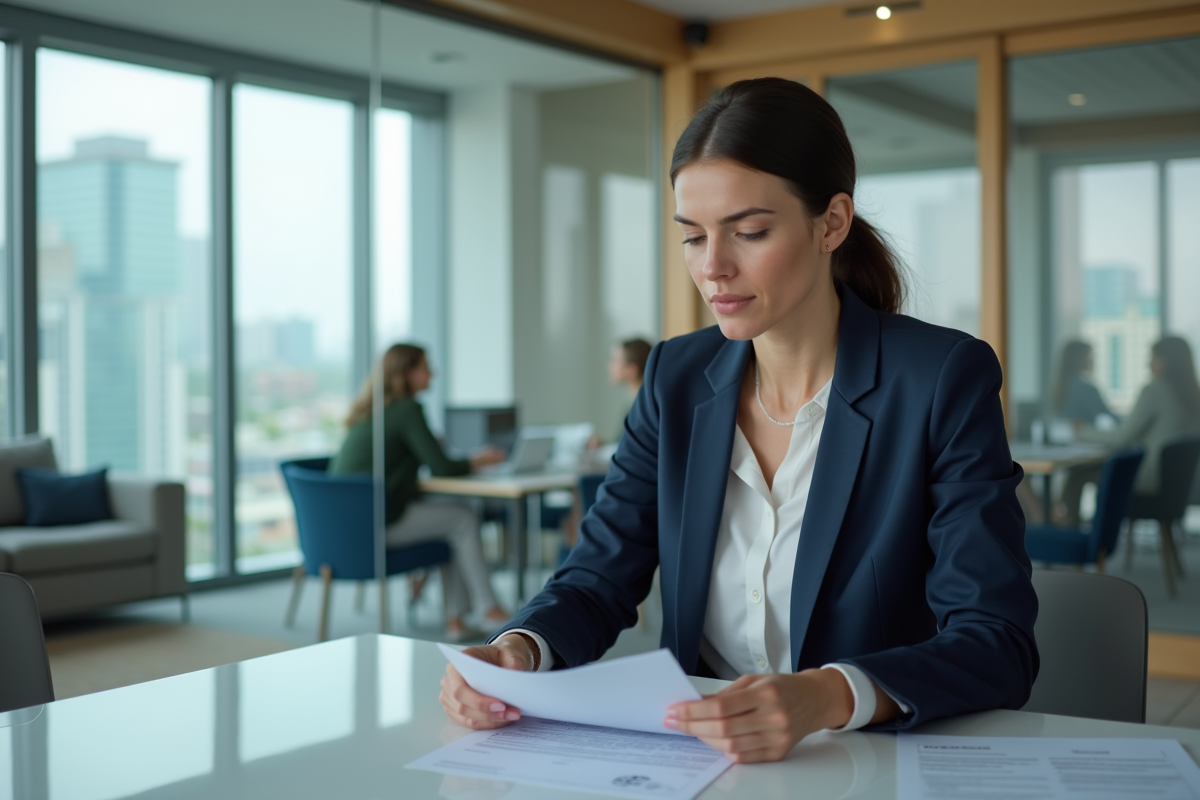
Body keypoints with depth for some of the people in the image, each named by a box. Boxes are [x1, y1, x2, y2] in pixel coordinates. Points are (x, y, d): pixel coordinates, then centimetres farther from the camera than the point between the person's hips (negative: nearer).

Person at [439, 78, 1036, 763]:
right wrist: (518, 649, -18)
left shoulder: (945, 379, -10)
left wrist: (827, 698, -35)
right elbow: (600, 580, 4)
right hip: (696, 760, 5)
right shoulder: (678, 378, 4)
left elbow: (997, 647, -16)